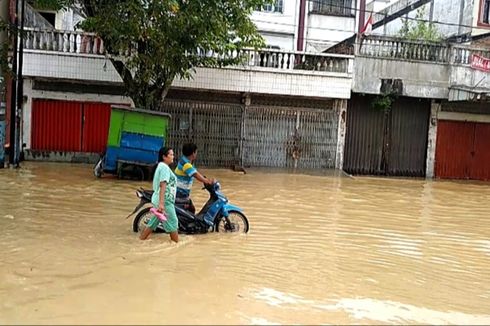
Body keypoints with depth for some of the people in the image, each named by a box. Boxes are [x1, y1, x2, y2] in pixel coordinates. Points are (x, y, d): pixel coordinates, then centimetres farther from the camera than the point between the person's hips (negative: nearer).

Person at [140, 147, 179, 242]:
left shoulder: (161, 166, 16)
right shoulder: (164, 167, -15)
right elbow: (163, 185, -24)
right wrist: (161, 203, -30)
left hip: (159, 200, 10)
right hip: (165, 201, -10)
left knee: (153, 222, 14)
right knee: (172, 222, 0)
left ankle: (141, 240, 18)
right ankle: (177, 243, 9)